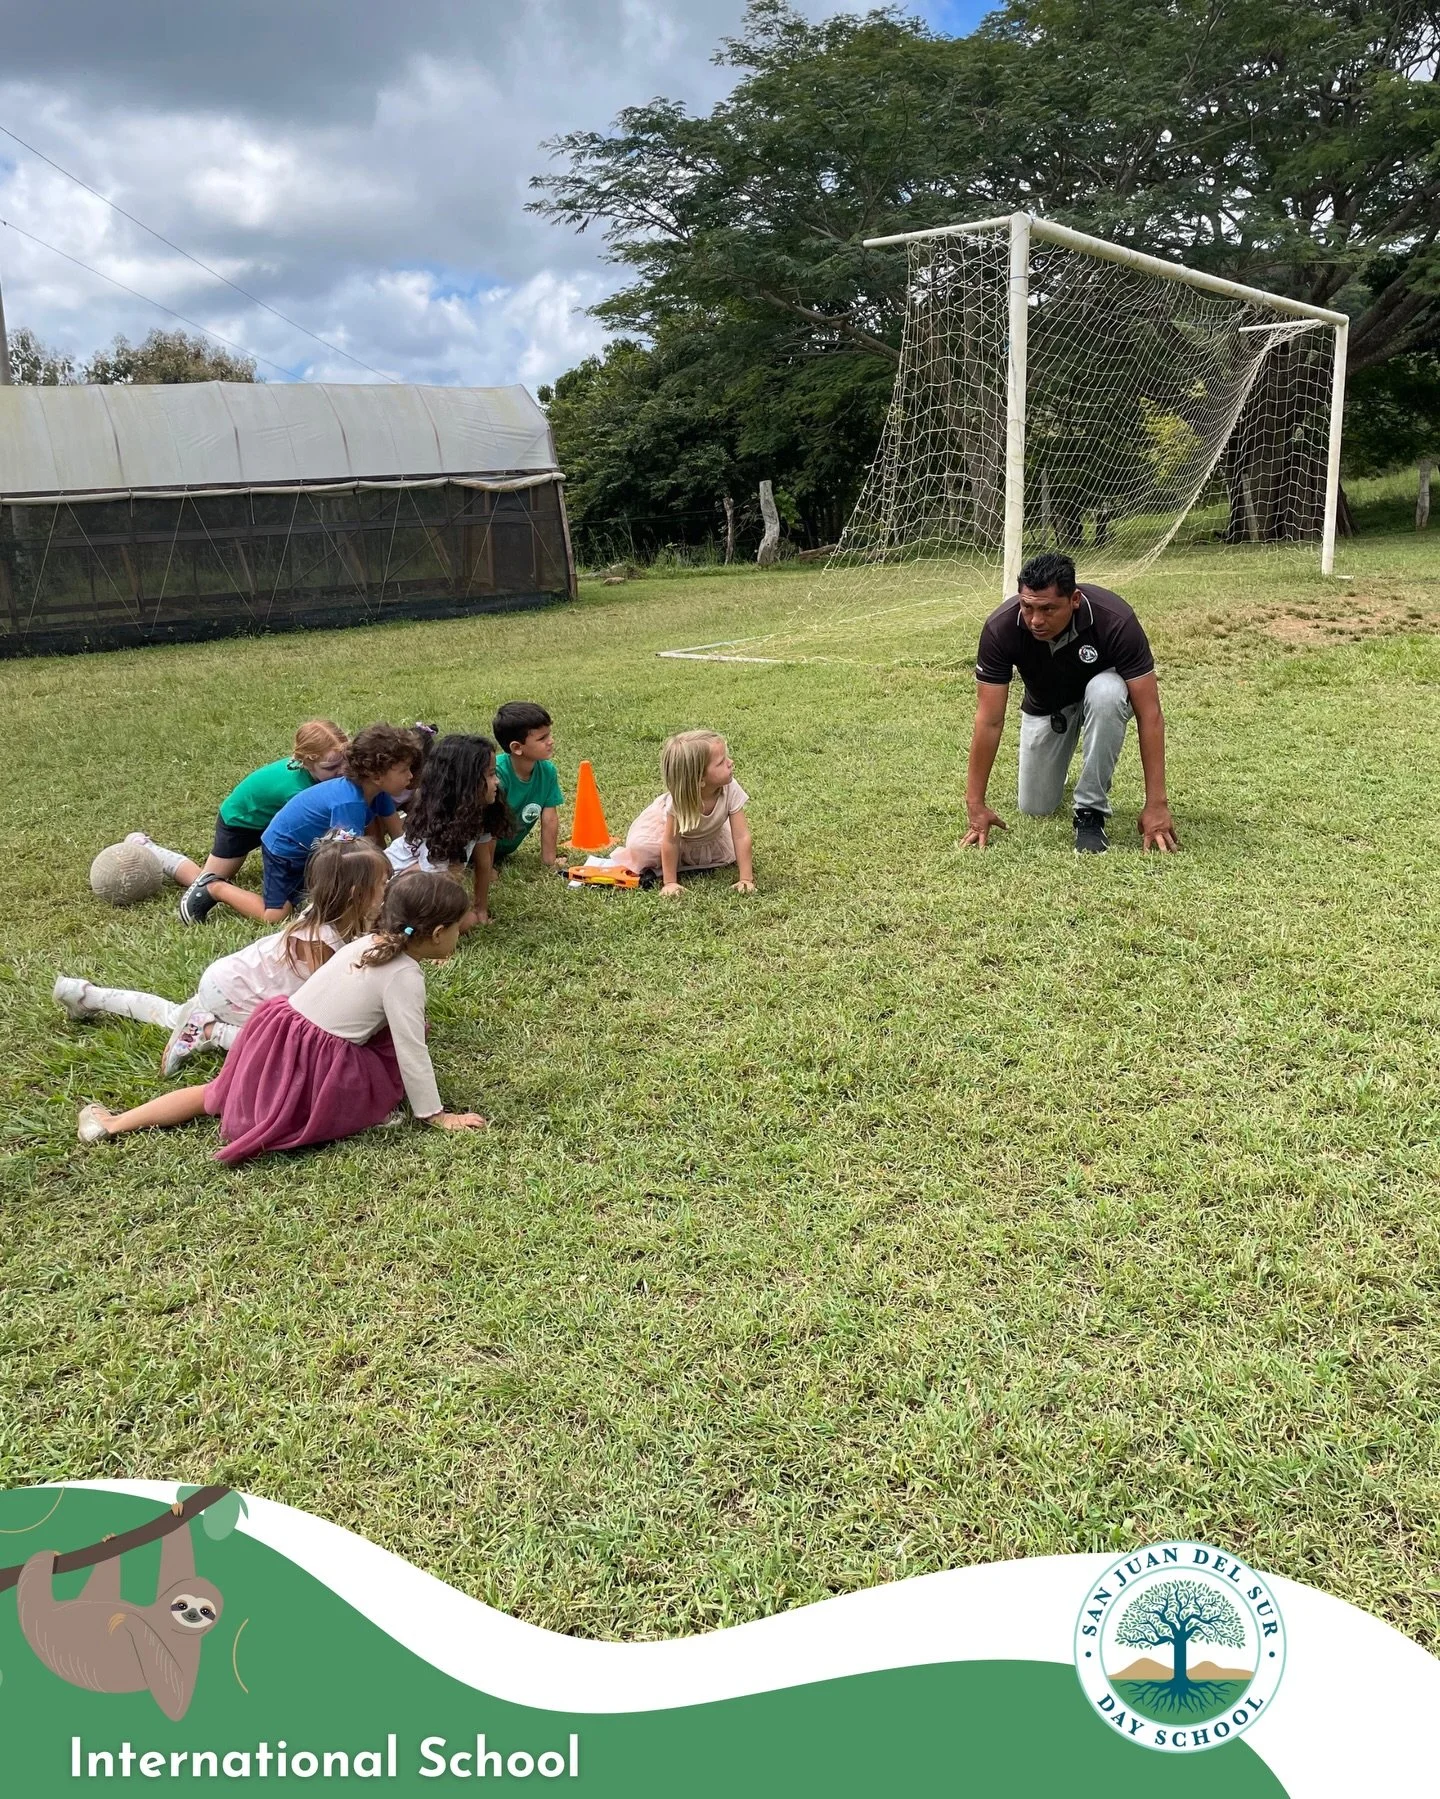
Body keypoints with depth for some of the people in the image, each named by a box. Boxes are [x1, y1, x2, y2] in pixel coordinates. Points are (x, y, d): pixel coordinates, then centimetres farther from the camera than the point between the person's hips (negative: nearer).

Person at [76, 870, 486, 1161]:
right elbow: (411, 1050, -14)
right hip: (316, 1062, -8)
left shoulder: (366, 943, 7)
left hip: (280, 1025, 8)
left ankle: (112, 1123, 14)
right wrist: (436, 1115, -7)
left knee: (218, 1095, 23)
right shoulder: (406, 977, -15)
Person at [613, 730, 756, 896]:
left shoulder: (731, 789, -37)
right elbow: (671, 842, -32)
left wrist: (746, 879, -37)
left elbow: (741, 837, -34)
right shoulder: (678, 799, -41)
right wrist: (670, 882, -30)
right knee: (640, 847, -23)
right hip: (667, 825, -4)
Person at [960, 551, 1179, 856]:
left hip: (1100, 690, -2)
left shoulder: (1115, 621, -37)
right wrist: (975, 805, -28)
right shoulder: (1001, 628, -33)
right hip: (1045, 705, 2)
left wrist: (1156, 804, -37)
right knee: (1035, 808, -3)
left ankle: (1091, 811, -21)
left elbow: (1149, 713, -33)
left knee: (1106, 693, -38)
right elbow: (989, 720, -28)